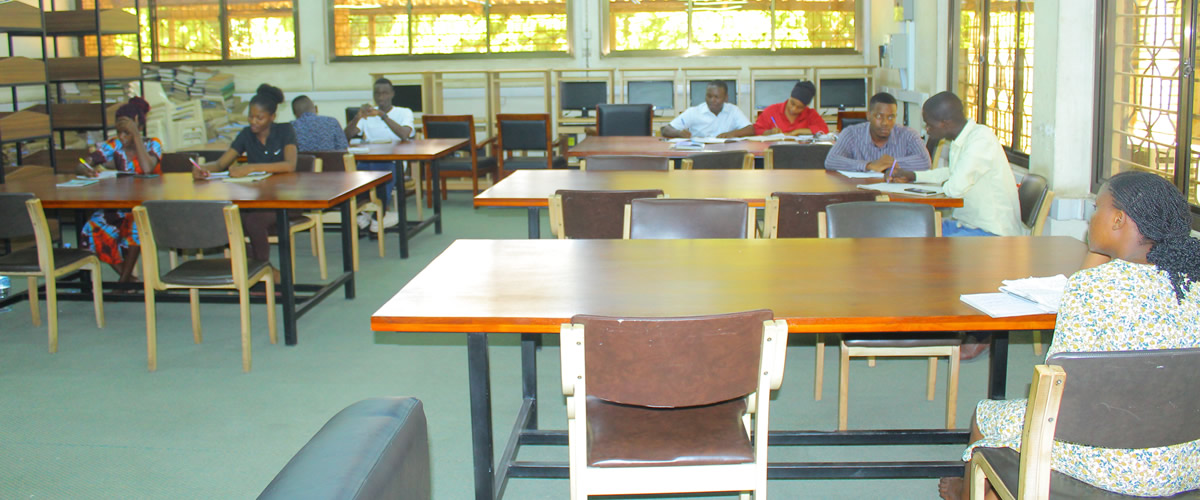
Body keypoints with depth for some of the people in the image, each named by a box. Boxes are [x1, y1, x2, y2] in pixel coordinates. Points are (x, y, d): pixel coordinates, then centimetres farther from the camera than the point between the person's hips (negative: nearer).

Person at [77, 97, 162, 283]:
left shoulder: (152, 145, -3)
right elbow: (80, 166, -1)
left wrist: (136, 135, -23)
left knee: (138, 224, -37)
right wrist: (86, 171, -25)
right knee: (92, 230, -26)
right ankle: (125, 275, -12)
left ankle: (124, 279, -21)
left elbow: (147, 169, -25)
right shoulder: (113, 146, 4)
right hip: (120, 208, 3)